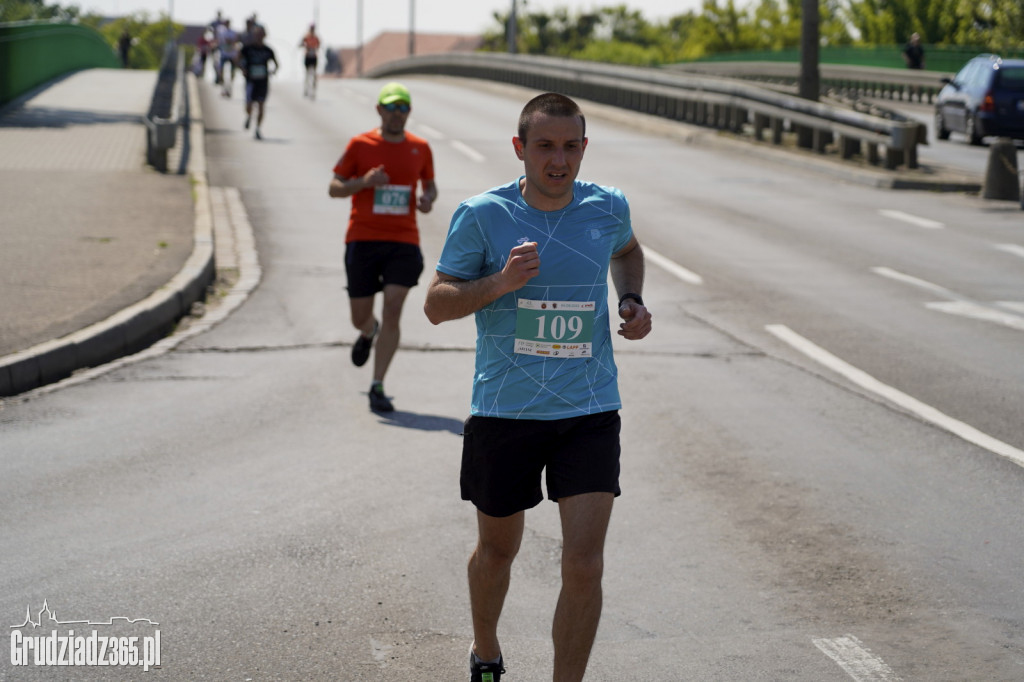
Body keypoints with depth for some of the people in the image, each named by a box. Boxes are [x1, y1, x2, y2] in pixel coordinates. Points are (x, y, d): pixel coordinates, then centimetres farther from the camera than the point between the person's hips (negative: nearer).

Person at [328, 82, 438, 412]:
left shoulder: (420, 148, 7)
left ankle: (378, 387, -7)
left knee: (393, 310, -13)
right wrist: (364, 182, -17)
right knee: (360, 316, 7)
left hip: (404, 241, 1)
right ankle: (369, 332, 47)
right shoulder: (360, 145, 0)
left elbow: (429, 184, 22)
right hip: (363, 239, 0)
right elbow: (334, 188, 2)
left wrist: (428, 198, -2)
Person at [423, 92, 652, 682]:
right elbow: (436, 305, -4)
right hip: (503, 412, -1)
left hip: (590, 413, 1)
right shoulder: (482, 215, -8)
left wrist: (631, 300, 6)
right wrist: (500, 282, -21)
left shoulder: (608, 207, 0)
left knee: (585, 565, -10)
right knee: (498, 547, 17)